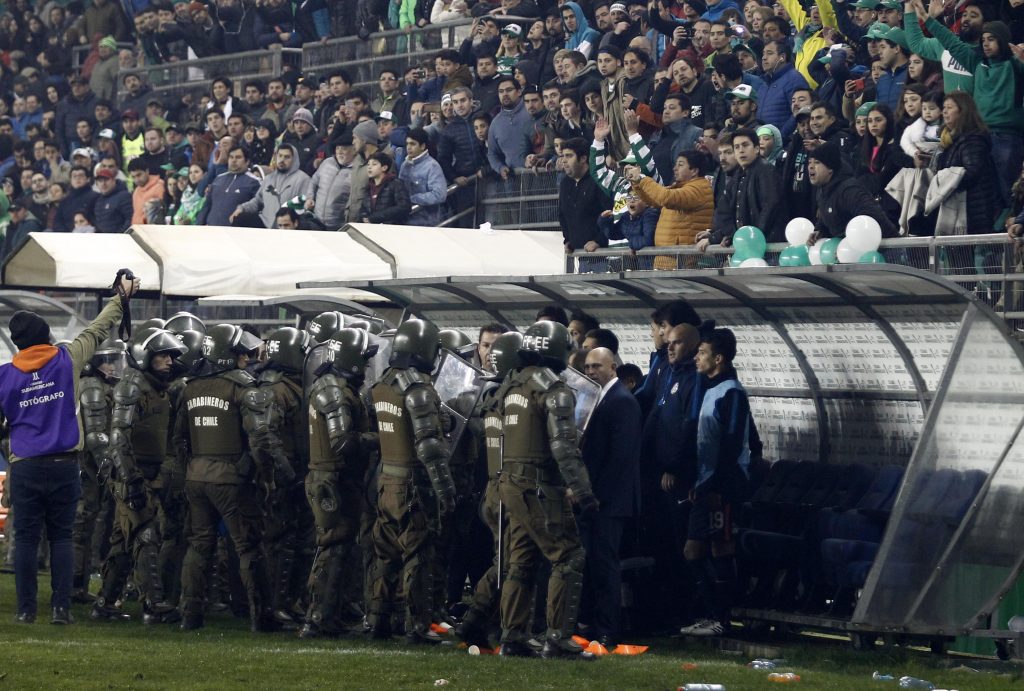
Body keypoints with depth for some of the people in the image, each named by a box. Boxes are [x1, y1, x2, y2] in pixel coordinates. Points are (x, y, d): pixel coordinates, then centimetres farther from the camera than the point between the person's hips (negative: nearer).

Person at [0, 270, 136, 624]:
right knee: (61, 538, 7)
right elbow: (97, 330, 11)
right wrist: (121, 298, 23)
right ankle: (61, 606, 0)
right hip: (64, 465, 1)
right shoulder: (67, 360, -1)